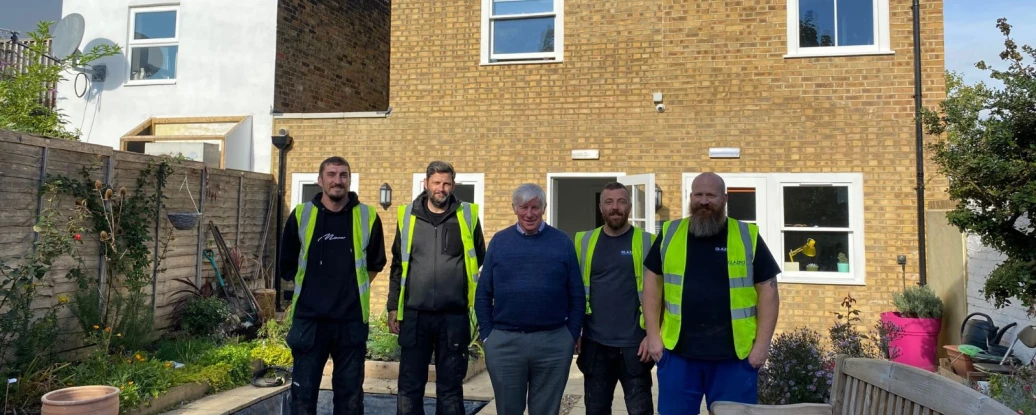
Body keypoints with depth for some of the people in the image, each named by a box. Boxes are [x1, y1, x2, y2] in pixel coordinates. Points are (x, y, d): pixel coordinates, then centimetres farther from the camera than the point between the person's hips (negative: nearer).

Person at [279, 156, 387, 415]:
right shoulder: (301, 215, 0)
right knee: (303, 391, 7)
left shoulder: (368, 217, -1)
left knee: (350, 392, 11)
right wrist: (311, 289, 12)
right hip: (308, 319, 0)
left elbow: (375, 264, 13)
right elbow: (287, 266, 12)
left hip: (352, 320, 0)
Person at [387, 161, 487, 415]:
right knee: (409, 386, 8)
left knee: (450, 387, 10)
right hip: (415, 314, 1)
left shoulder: (467, 216, 3)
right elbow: (398, 266, 10)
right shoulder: (408, 216, 6)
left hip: (454, 315, -1)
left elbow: (481, 263, 8)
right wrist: (393, 308, 7)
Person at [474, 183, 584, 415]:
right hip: (504, 342, 1)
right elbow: (483, 293, 5)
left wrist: (572, 335, -1)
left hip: (554, 343, 0)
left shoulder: (562, 242, 2)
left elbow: (577, 295, 3)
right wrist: (487, 335, 0)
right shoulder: (499, 241, 4)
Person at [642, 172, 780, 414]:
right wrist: (653, 335, 1)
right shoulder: (670, 234, 4)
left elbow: (768, 290, 0)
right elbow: (653, 283, 6)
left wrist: (762, 344, -5)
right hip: (678, 351, 1)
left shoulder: (748, 237, 0)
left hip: (735, 354, -1)